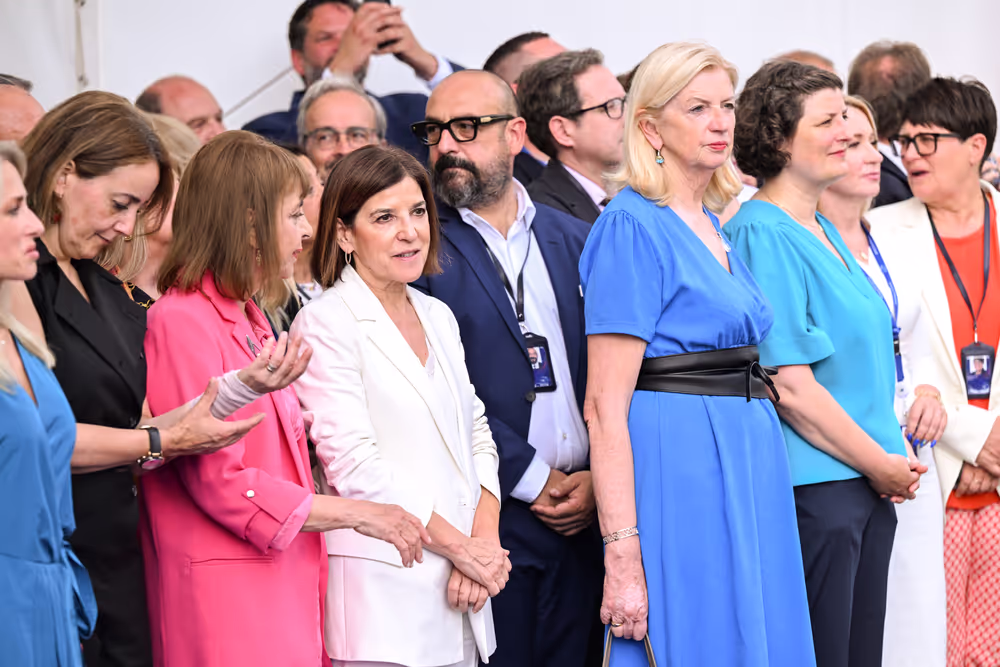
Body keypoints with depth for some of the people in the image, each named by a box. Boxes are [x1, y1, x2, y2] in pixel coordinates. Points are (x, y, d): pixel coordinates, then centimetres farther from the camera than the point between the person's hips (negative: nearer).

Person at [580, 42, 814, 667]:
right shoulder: (632, 227, -10)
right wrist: (622, 554, -22)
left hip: (745, 467, 9)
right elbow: (605, 406, -15)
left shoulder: (711, 224, 16)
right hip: (676, 470, -9)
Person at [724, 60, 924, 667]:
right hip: (814, 491, -9)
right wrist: (882, 466, -9)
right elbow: (791, 389, -18)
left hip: (870, 486, 9)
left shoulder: (826, 232, 16)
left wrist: (895, 462, 8)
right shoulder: (763, 235, -13)